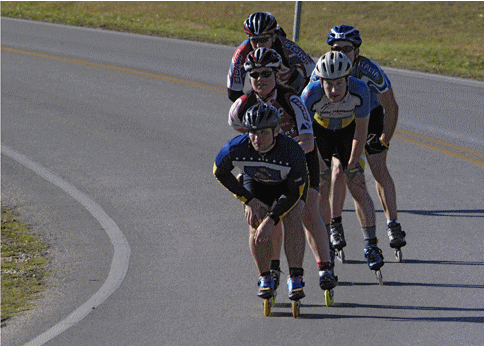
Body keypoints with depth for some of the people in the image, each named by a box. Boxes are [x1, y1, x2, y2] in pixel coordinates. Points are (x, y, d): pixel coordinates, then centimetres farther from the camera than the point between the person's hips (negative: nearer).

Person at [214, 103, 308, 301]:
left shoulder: (292, 151, -39)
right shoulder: (236, 148, -35)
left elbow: (295, 192, -29)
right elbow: (220, 173, -13)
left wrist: (271, 220, -37)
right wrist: (249, 200, -14)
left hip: (288, 184, -1)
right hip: (256, 184, 1)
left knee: (292, 218, -26)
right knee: (256, 222, -21)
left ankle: (295, 278, -18)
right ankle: (264, 278, -2)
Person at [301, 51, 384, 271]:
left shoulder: (360, 91, -34)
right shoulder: (311, 94, -37)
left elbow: (361, 130, -20)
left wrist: (352, 165, -17)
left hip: (348, 131, 0)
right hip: (320, 130, 0)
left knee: (358, 187, -8)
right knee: (322, 189, -6)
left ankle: (371, 246, -1)